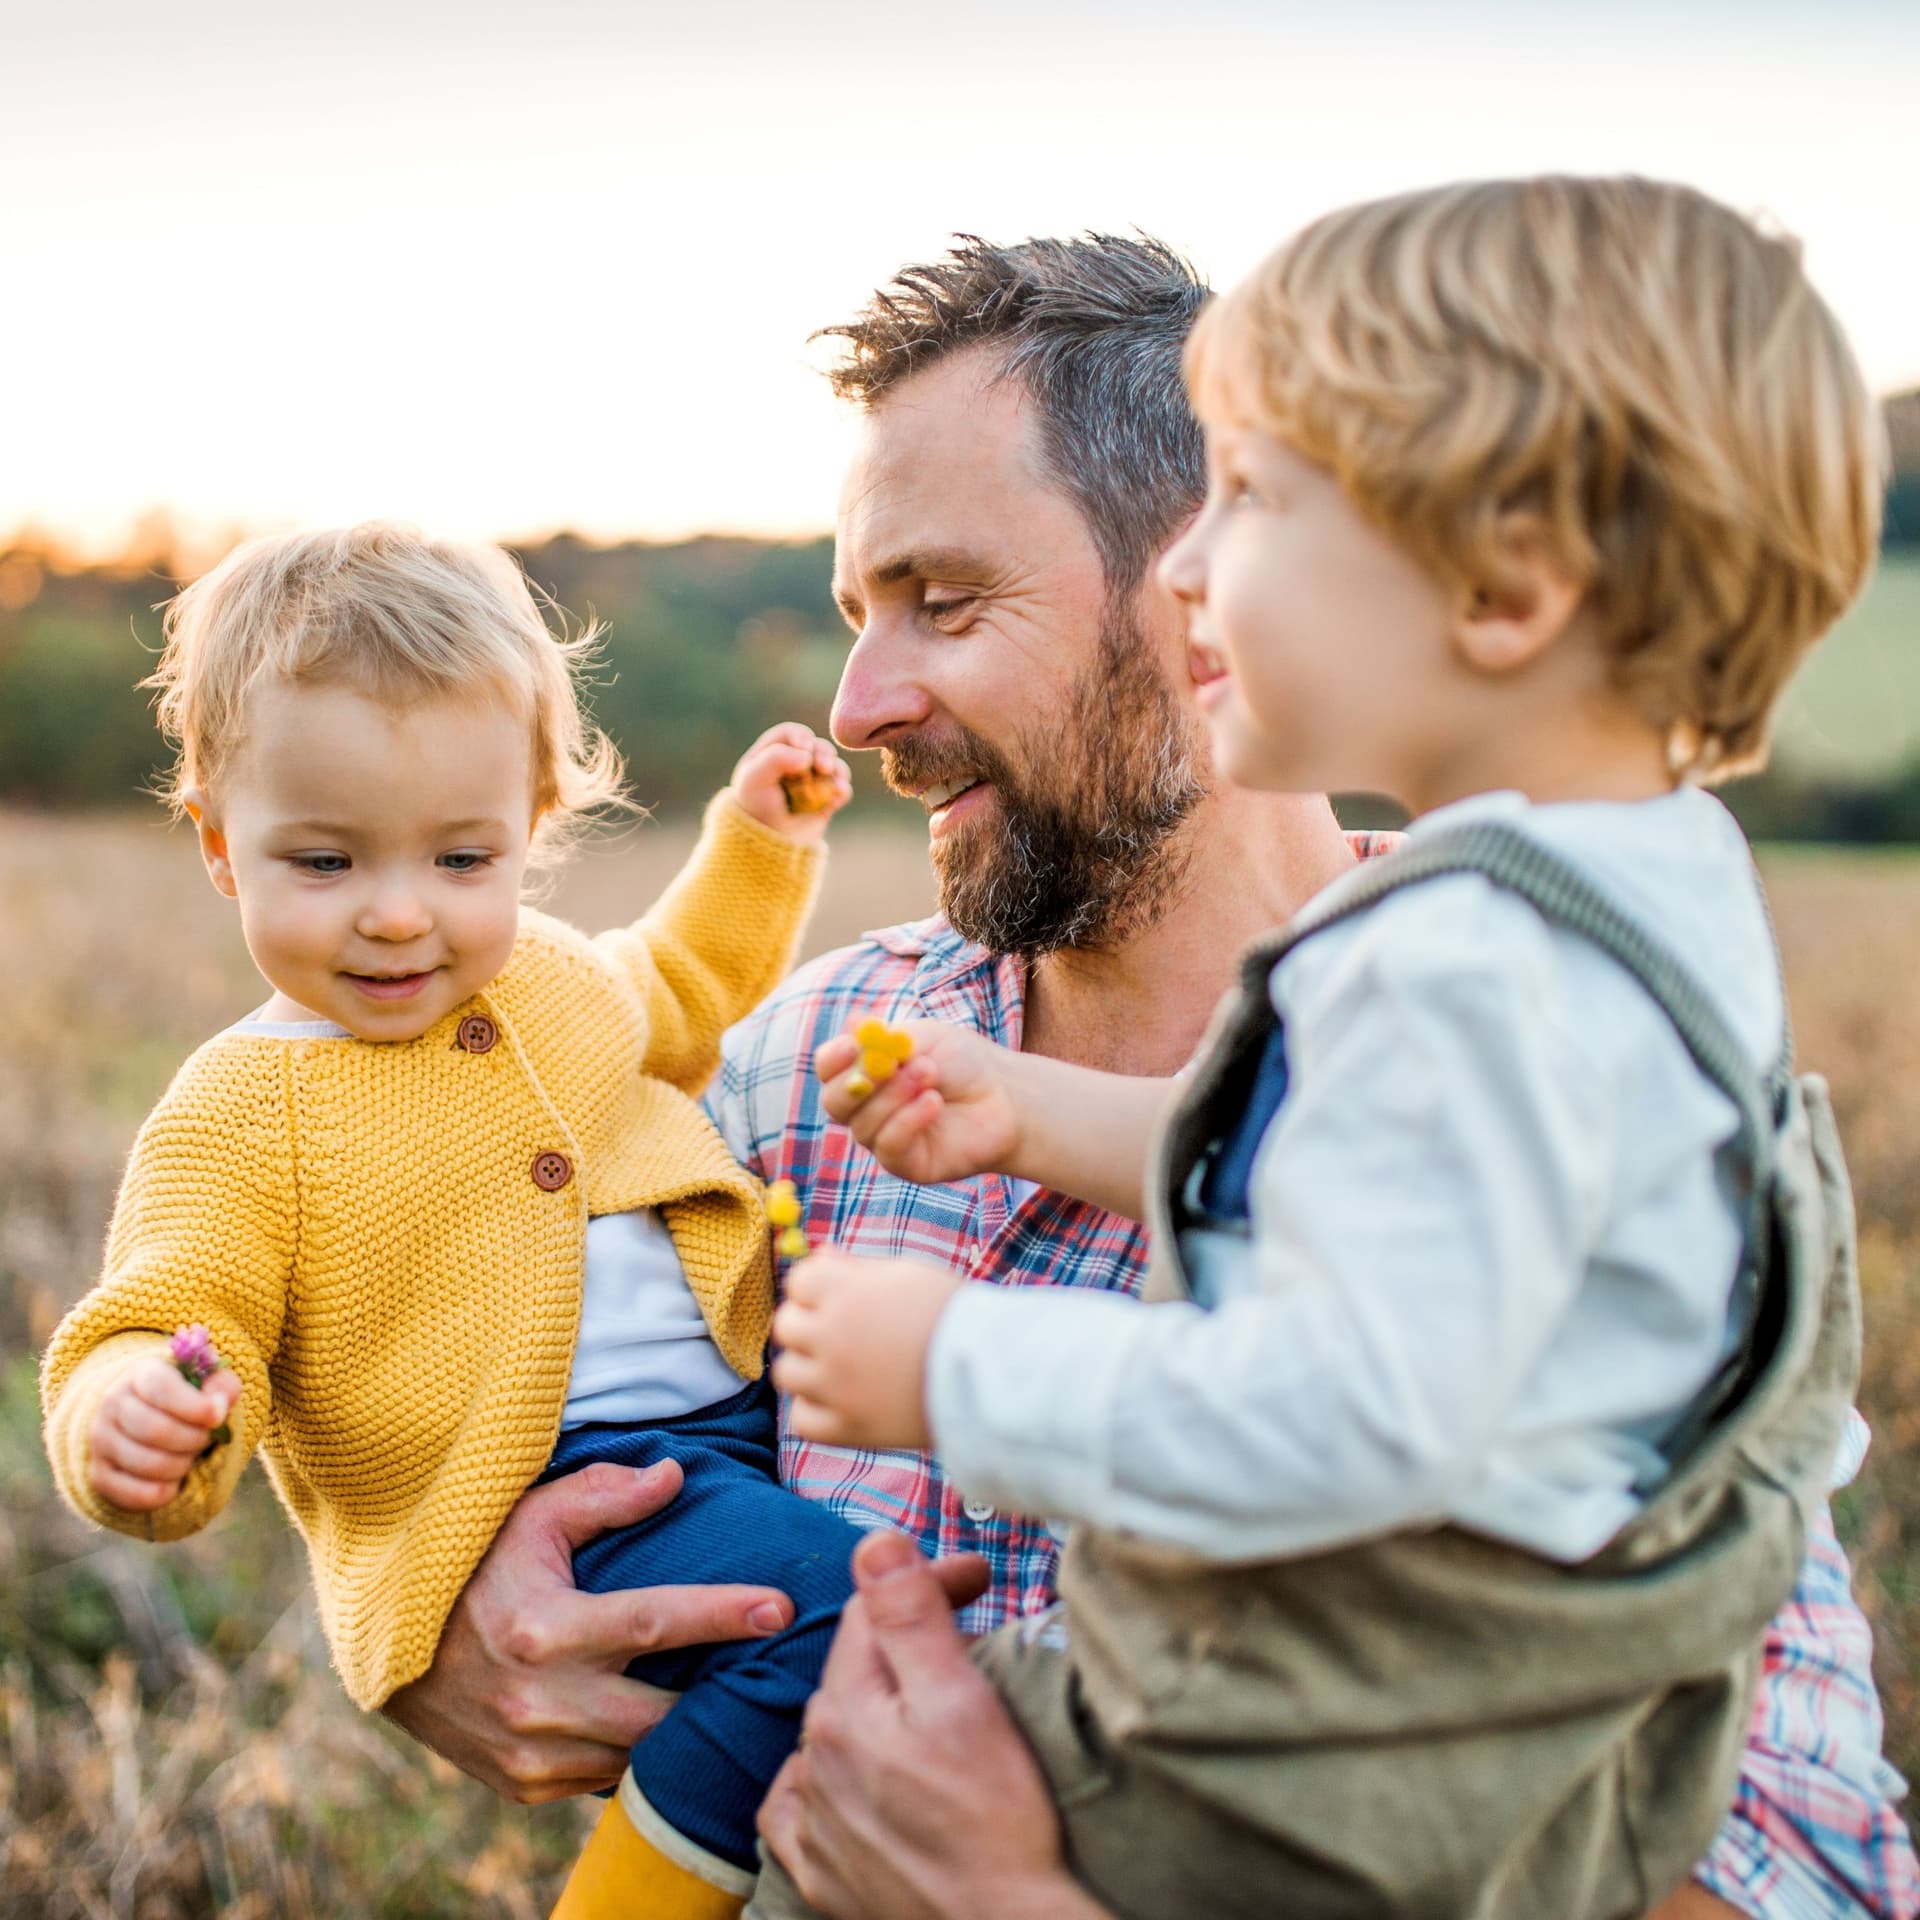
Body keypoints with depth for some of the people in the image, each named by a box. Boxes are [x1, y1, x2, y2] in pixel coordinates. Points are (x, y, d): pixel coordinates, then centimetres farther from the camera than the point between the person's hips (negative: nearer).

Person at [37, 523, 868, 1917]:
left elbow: (679, 1002, 34)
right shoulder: (239, 1117, -8)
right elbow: (159, 1337, -12)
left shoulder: (554, 976, 11)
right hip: (551, 1500, -8)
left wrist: (758, 844, 24)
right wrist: (139, 1427, -35)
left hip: (744, 1408, 8)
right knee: (830, 1601, -26)